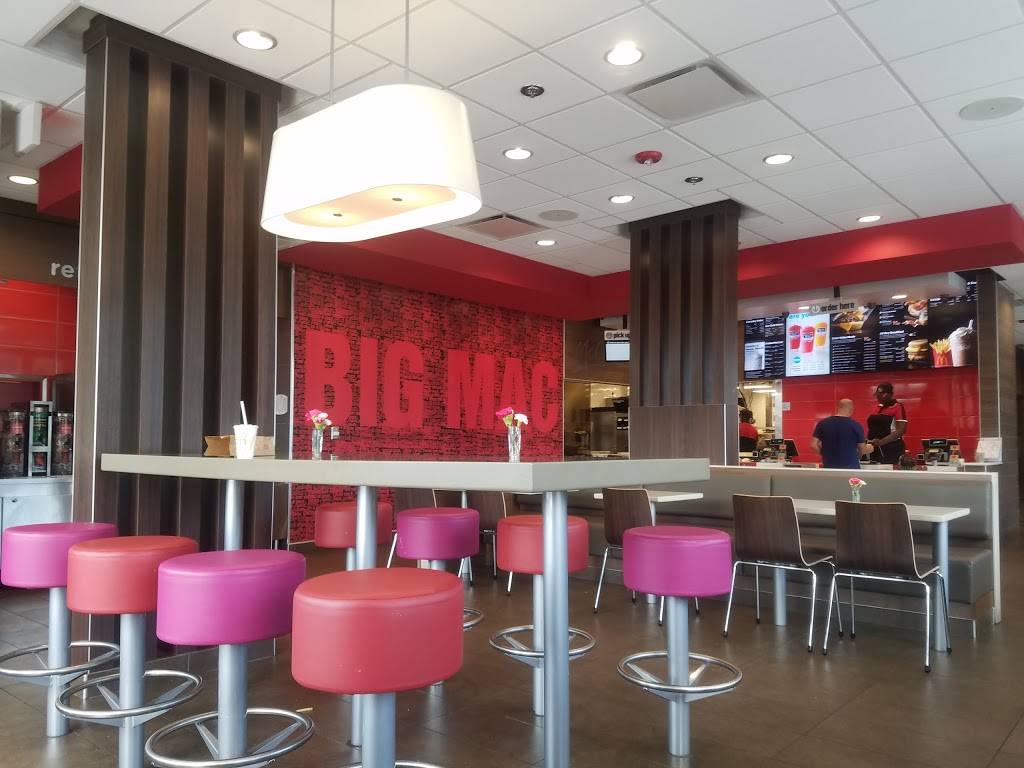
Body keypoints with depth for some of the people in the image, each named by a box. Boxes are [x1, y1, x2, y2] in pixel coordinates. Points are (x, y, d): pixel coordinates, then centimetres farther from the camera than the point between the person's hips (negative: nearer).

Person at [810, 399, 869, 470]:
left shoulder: (822, 424, 0)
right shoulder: (856, 426, -6)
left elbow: (813, 445, -3)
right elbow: (862, 450, 1)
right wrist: (868, 449, 24)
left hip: (829, 467, 2)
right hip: (851, 467, -2)